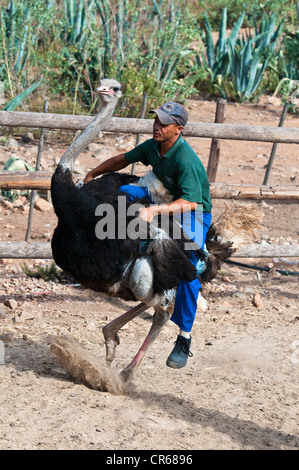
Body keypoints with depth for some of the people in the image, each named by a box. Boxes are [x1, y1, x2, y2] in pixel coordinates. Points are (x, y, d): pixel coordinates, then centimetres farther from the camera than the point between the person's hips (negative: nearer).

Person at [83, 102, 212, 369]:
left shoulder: (186, 160, -30)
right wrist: (92, 174, 15)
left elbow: (189, 202, -36)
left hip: (194, 214, -7)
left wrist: (155, 211, -47)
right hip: (166, 202, 7)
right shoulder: (153, 147, -7)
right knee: (125, 191, -16)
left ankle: (184, 341, -13)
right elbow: (123, 160, 12)